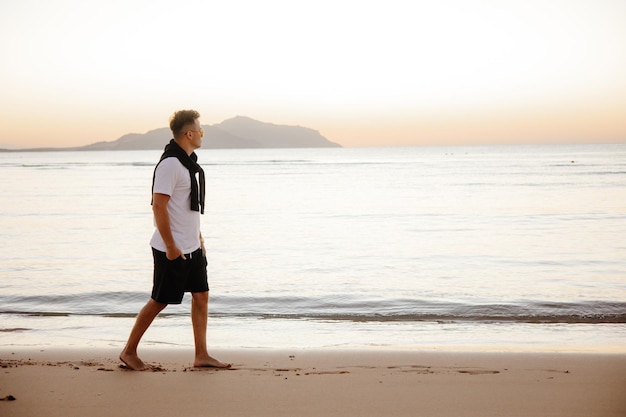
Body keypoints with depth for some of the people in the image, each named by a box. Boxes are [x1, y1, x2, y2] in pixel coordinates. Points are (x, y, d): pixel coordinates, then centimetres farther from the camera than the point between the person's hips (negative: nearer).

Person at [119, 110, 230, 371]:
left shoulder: (189, 162, 11)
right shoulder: (169, 164, -19)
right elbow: (158, 206, -22)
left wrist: (198, 236, 18)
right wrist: (170, 247, -21)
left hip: (193, 248, 9)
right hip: (173, 249, -9)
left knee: (201, 296, 9)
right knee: (159, 301, 0)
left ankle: (201, 355, 15)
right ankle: (129, 352, 15)